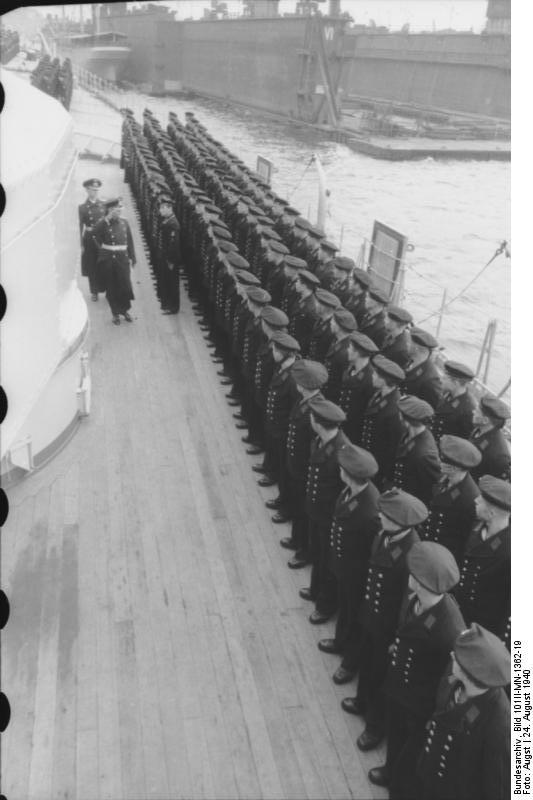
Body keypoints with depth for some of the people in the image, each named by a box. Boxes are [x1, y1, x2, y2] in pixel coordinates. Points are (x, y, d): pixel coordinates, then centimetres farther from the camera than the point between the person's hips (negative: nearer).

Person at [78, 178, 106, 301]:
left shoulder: (103, 205, 4)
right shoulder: (82, 207, -1)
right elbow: (81, 226, -1)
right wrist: (81, 245, -5)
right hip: (89, 240, -1)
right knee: (92, 268, 6)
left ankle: (108, 290, 12)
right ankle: (94, 292, 17)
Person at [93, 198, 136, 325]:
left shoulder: (124, 223, 5)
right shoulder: (103, 224, -5)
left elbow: (129, 241, 10)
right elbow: (96, 233, -25)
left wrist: (132, 257, 7)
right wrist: (107, 219, -23)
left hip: (122, 258, 3)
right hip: (108, 260, -2)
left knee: (125, 285, 1)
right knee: (111, 287, 5)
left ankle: (125, 310, 24)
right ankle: (115, 313, 19)